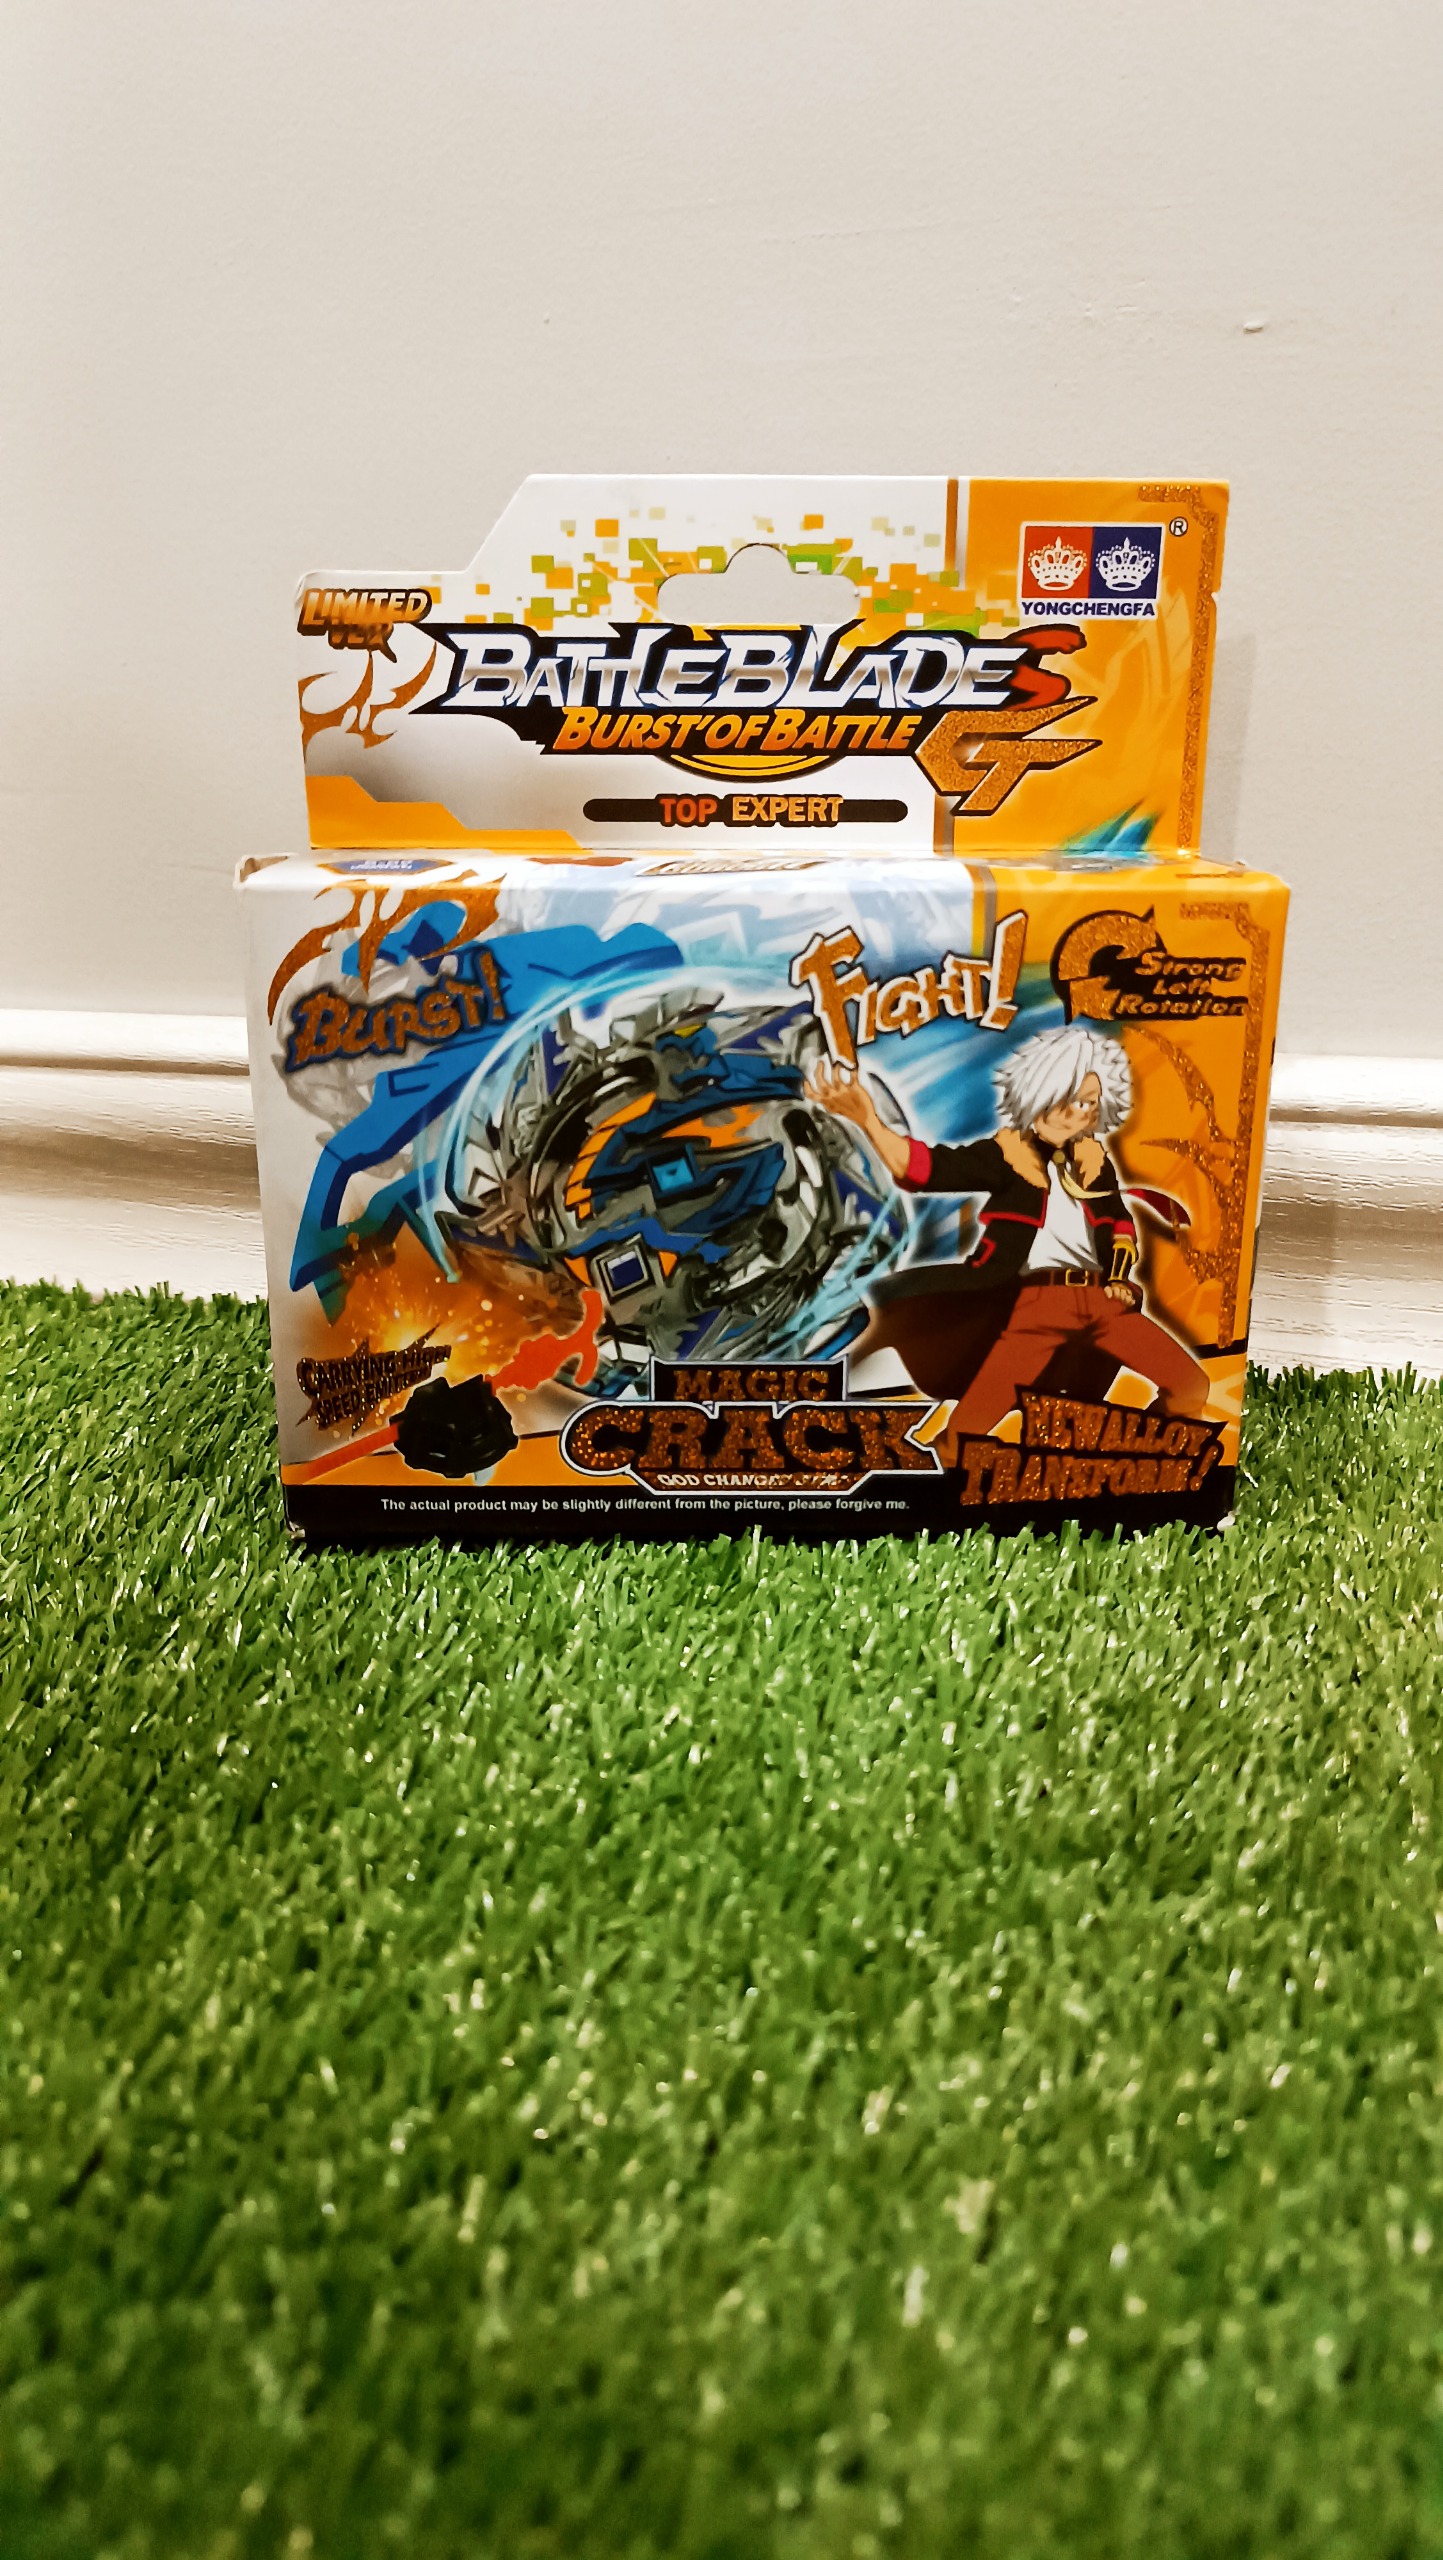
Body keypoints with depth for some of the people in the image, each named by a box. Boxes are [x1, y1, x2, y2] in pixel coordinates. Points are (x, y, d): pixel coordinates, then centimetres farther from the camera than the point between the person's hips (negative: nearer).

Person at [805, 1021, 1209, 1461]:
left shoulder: (1093, 1159, 14)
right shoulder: (1007, 1153, 0)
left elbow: (1120, 1221, 27)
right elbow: (928, 1167, -15)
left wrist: (1121, 1277, 8)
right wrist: (869, 1120, -31)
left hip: (1101, 1301, 5)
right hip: (1038, 1304, -5)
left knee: (1190, 1385, 0)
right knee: (968, 1427, -13)